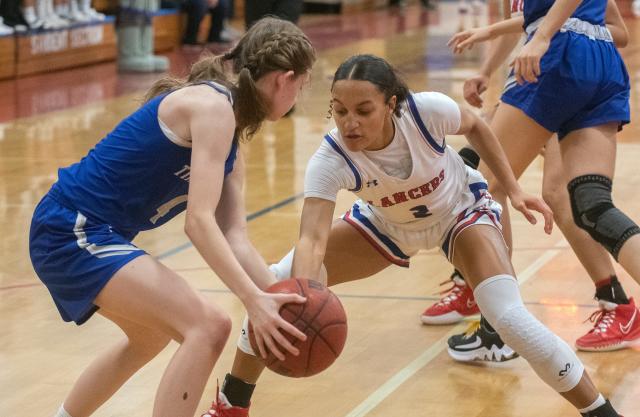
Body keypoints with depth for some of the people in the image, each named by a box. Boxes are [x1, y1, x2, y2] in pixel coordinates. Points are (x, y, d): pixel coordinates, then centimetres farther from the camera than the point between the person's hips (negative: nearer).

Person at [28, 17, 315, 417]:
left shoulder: (230, 142, 13)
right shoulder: (213, 105, -16)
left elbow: (234, 237, 4)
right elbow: (199, 220, -25)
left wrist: (280, 298, -9)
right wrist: (254, 300, -31)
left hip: (83, 233, 11)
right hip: (72, 231, -11)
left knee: (151, 335, 34)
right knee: (208, 325, -21)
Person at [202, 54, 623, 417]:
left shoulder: (428, 111, -36)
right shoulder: (330, 161, -36)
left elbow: (476, 126, -12)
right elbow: (312, 240, -46)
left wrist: (513, 188, -13)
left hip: (460, 210, -2)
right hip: (386, 225, 2)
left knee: (510, 318, -25)